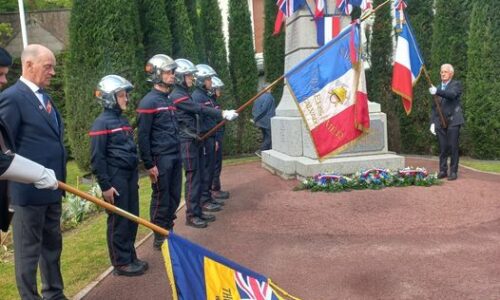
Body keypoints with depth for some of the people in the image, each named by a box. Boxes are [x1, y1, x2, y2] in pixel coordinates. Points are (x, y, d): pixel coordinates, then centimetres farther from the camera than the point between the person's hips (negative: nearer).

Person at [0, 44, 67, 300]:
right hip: (29, 189, -8)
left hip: (51, 187, 8)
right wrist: (28, 177, -12)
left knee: (52, 245, 18)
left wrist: (58, 177, 15)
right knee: (29, 250, 6)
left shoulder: (44, 96, 12)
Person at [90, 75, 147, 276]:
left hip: (129, 176, 8)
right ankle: (121, 263, 13)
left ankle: (131, 257, 27)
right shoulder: (101, 123, -11)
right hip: (116, 178, -8)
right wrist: (105, 186, -16)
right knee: (118, 221, 1)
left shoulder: (123, 120, 14)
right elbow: (97, 158, -14)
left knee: (132, 218, 14)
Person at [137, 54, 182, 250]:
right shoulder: (149, 102, -12)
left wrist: (178, 154, 16)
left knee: (174, 197, 13)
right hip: (161, 159, -8)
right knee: (161, 199, 2)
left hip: (175, 156, 8)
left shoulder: (168, 99, 14)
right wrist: (149, 164, -15)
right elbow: (143, 136, -14)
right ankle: (159, 239, 16)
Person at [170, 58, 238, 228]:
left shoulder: (185, 94, 17)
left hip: (195, 140, 9)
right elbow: (201, 110, -21)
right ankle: (191, 215, 0)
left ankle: (198, 211, 18)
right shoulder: (176, 96, -12)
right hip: (187, 142, -9)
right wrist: (223, 113, -24)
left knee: (197, 177, 11)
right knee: (192, 178, -7)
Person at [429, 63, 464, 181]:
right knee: (442, 148, 5)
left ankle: (453, 171, 3)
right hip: (440, 122, 4)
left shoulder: (456, 84, 3)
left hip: (453, 120, -4)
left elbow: (452, 94, -21)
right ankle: (442, 171, 12)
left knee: (453, 147, -4)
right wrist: (433, 122, 10)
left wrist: (437, 92, -36)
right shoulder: (437, 88, 18)